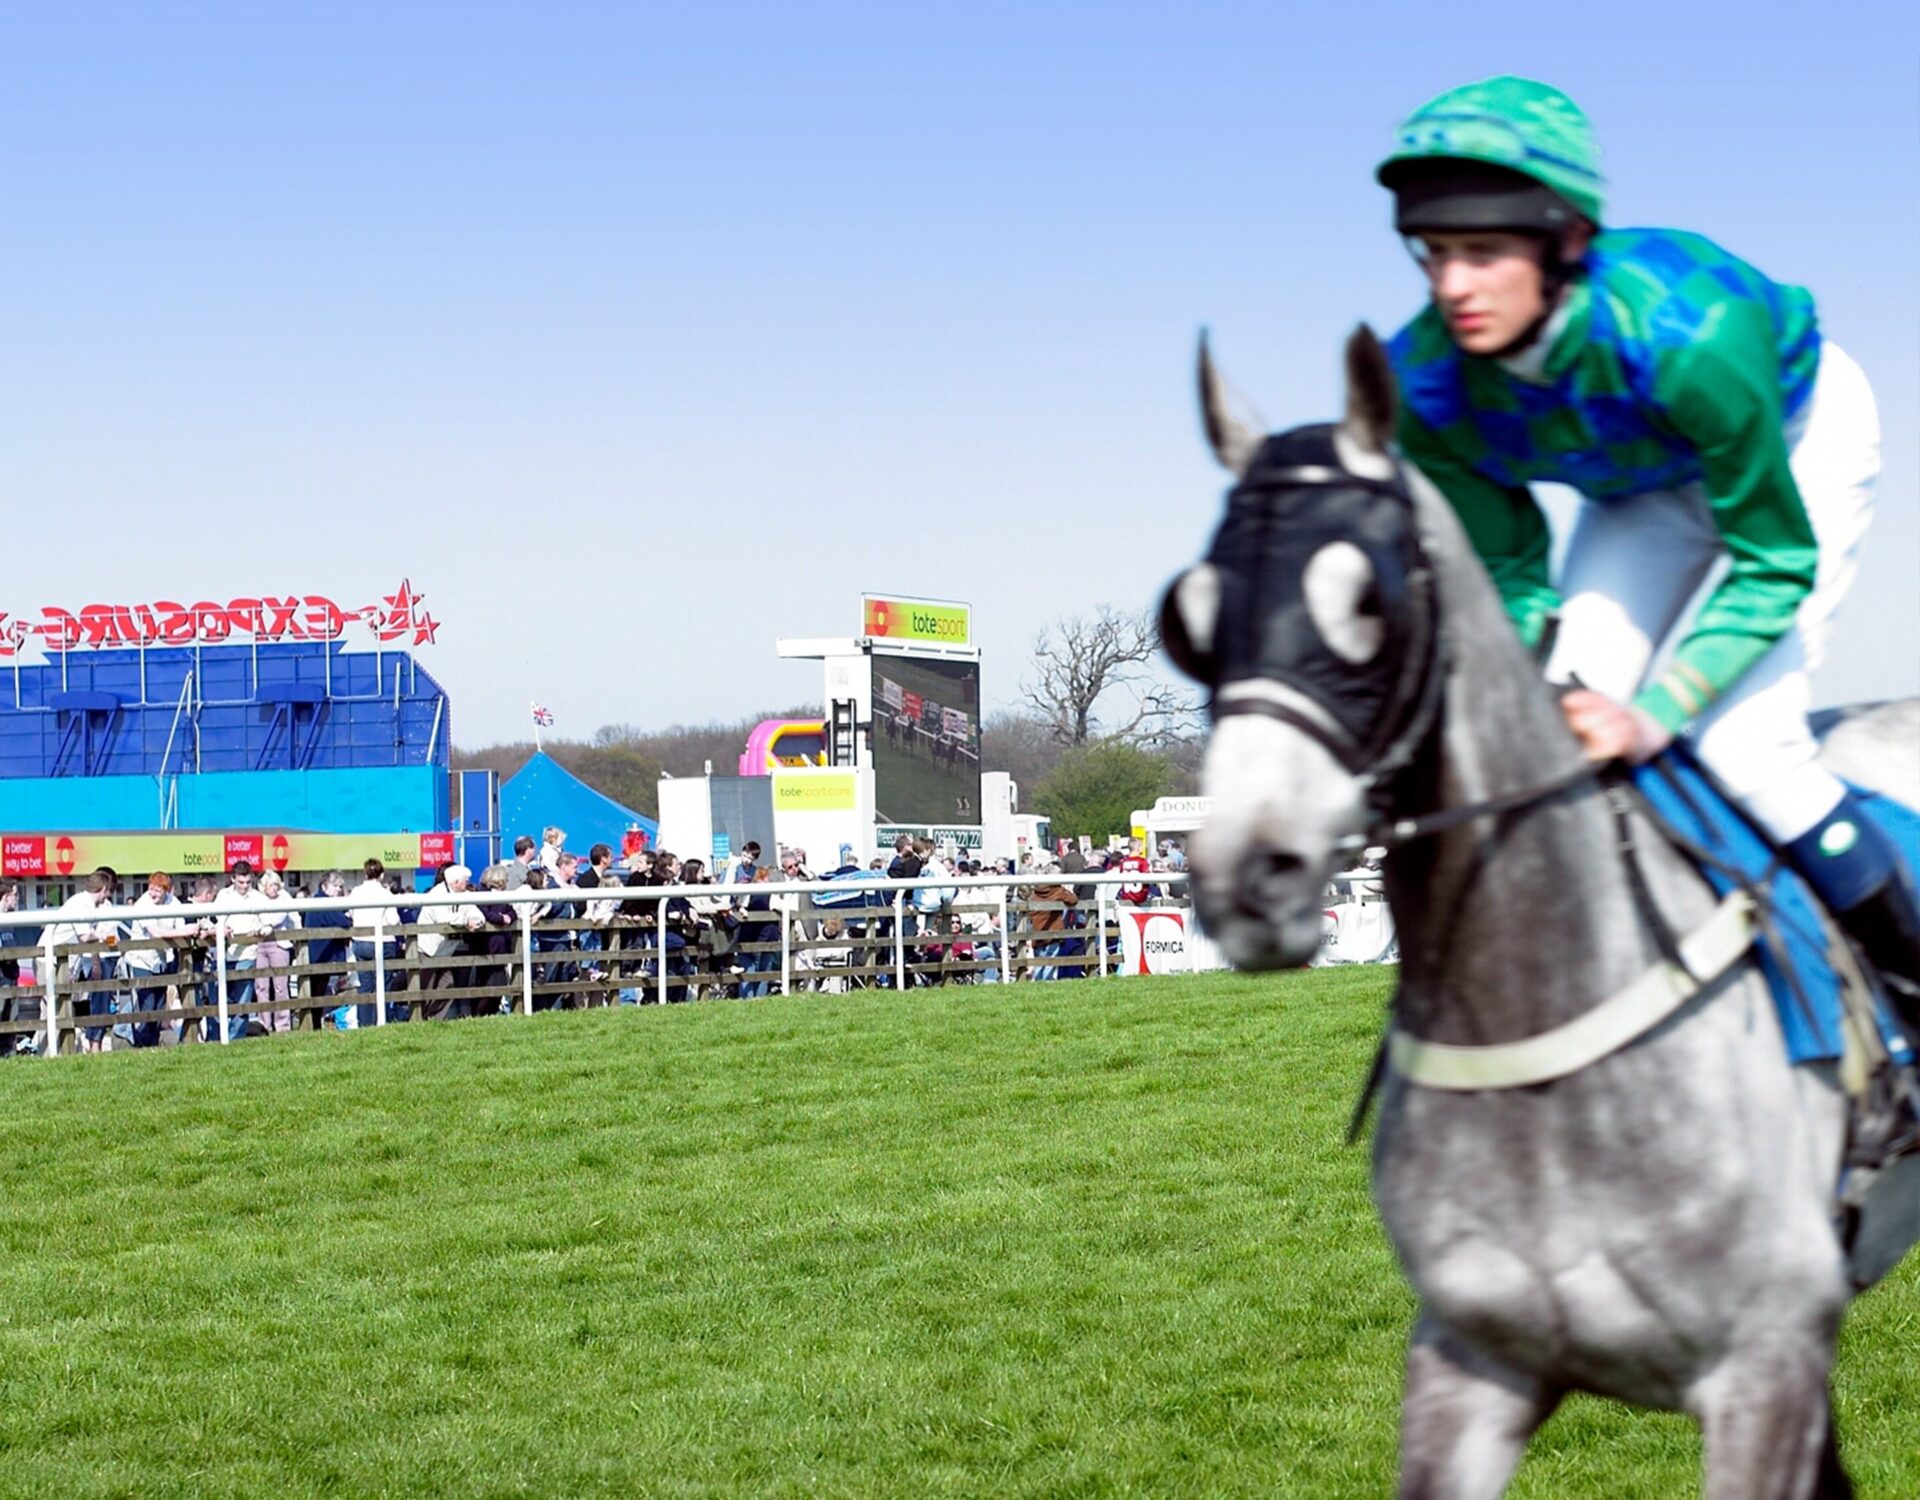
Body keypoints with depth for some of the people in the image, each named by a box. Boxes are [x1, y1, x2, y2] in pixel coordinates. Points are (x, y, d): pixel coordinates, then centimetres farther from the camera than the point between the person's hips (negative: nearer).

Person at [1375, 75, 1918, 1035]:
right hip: (1642, 484, 5)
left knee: (1739, 738, -21)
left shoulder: (1685, 332, -42)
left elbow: (1776, 561, -30)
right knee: (1562, 732, -12)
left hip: (1796, 443, -5)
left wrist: (1655, 716, -37)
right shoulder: (1426, 382, -27)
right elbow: (1506, 569, -12)